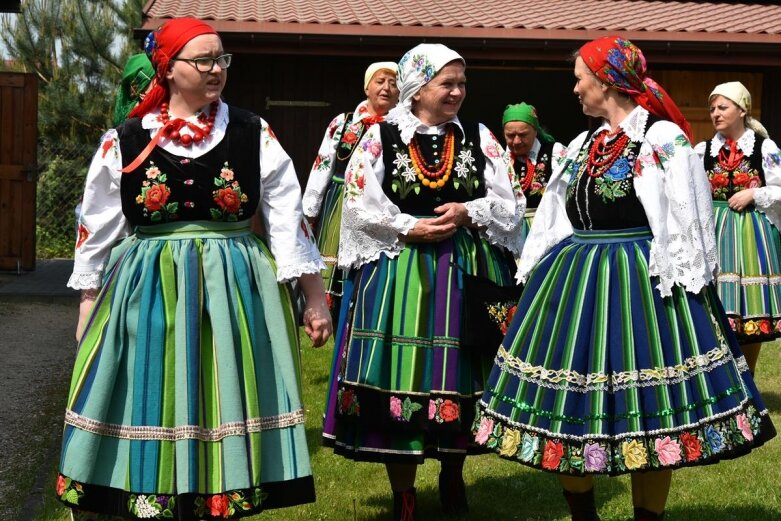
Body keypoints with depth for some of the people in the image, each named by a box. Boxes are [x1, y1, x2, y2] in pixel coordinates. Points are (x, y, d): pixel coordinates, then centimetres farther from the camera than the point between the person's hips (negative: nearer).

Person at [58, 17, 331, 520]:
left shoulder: (253, 134, 1)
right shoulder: (125, 142, 1)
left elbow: (288, 217, 2)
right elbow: (98, 231, 7)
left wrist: (314, 294, -1)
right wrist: (88, 305, 7)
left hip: (234, 290, 0)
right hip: (147, 292, 0)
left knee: (224, 410, 6)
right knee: (151, 411, 3)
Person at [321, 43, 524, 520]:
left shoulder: (480, 138, 7)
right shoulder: (381, 137, 0)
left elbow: (509, 205, 5)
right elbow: (361, 207, -4)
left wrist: (468, 213, -12)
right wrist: (409, 229, -13)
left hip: (467, 274, 2)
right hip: (398, 274, -2)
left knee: (460, 376, 5)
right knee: (401, 376, -1)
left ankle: (453, 476, 29)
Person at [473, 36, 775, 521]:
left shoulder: (664, 139, -8)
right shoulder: (584, 145, 13)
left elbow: (686, 224, -9)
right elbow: (556, 221, 19)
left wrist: (682, 283, -11)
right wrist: (536, 272, 18)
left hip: (643, 287, -7)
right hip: (575, 282, 7)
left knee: (646, 413, 1)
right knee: (567, 407, 9)